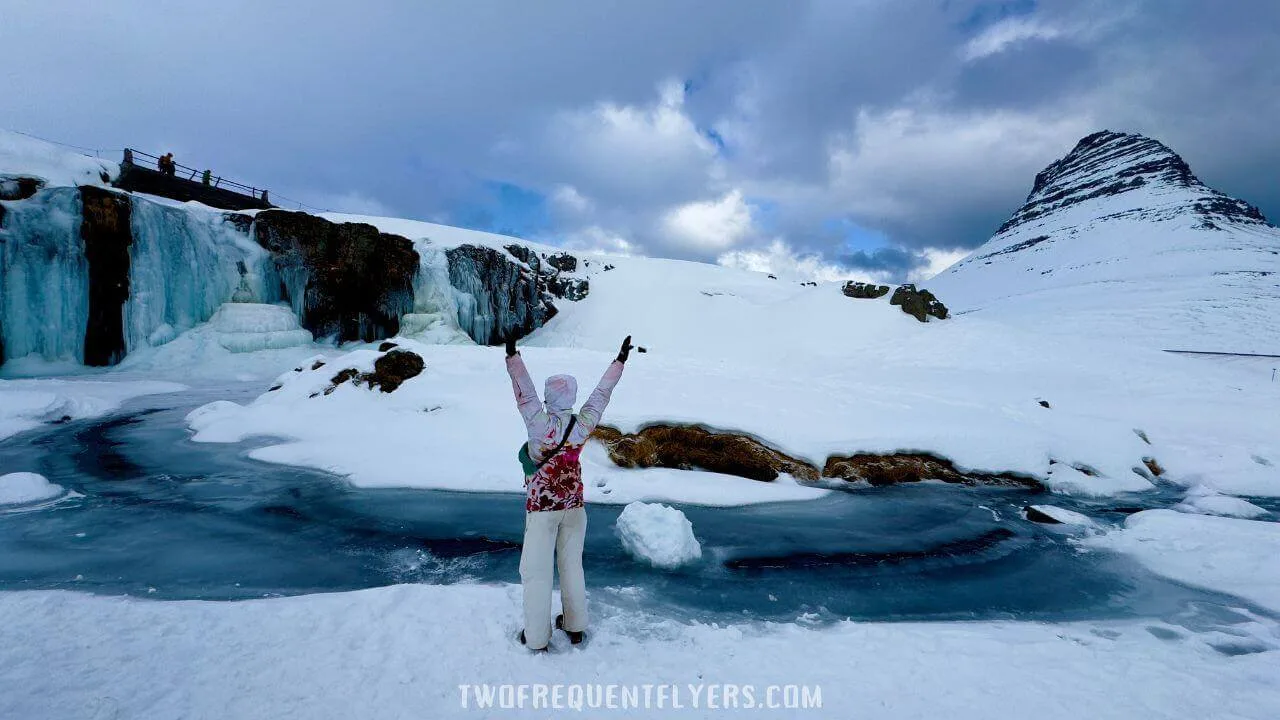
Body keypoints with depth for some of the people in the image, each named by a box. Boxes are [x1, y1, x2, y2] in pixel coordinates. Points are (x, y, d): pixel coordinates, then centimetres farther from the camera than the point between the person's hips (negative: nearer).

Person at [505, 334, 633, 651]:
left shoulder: (540, 423, -20)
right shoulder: (583, 424, -9)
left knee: (536, 571, 8)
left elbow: (524, 392, -21)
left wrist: (512, 356, -21)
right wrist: (620, 361, 9)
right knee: (572, 564, 19)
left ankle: (537, 637, 20)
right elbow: (601, 394, 0)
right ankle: (575, 626, 32)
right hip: (573, 505, 5)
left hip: (542, 508, -4)